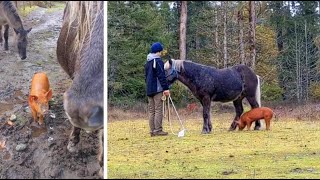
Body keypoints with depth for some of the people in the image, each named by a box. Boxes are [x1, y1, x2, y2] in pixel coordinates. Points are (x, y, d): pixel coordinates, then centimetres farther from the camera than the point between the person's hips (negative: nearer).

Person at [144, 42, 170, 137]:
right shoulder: (158, 61, -11)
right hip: (157, 89, -8)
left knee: (151, 111, 8)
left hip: (149, 90, 8)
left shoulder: (148, 62, 16)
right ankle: (158, 130, -8)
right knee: (158, 110, -6)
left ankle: (152, 130, 9)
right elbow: (161, 76, -16)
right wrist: (166, 88, -16)